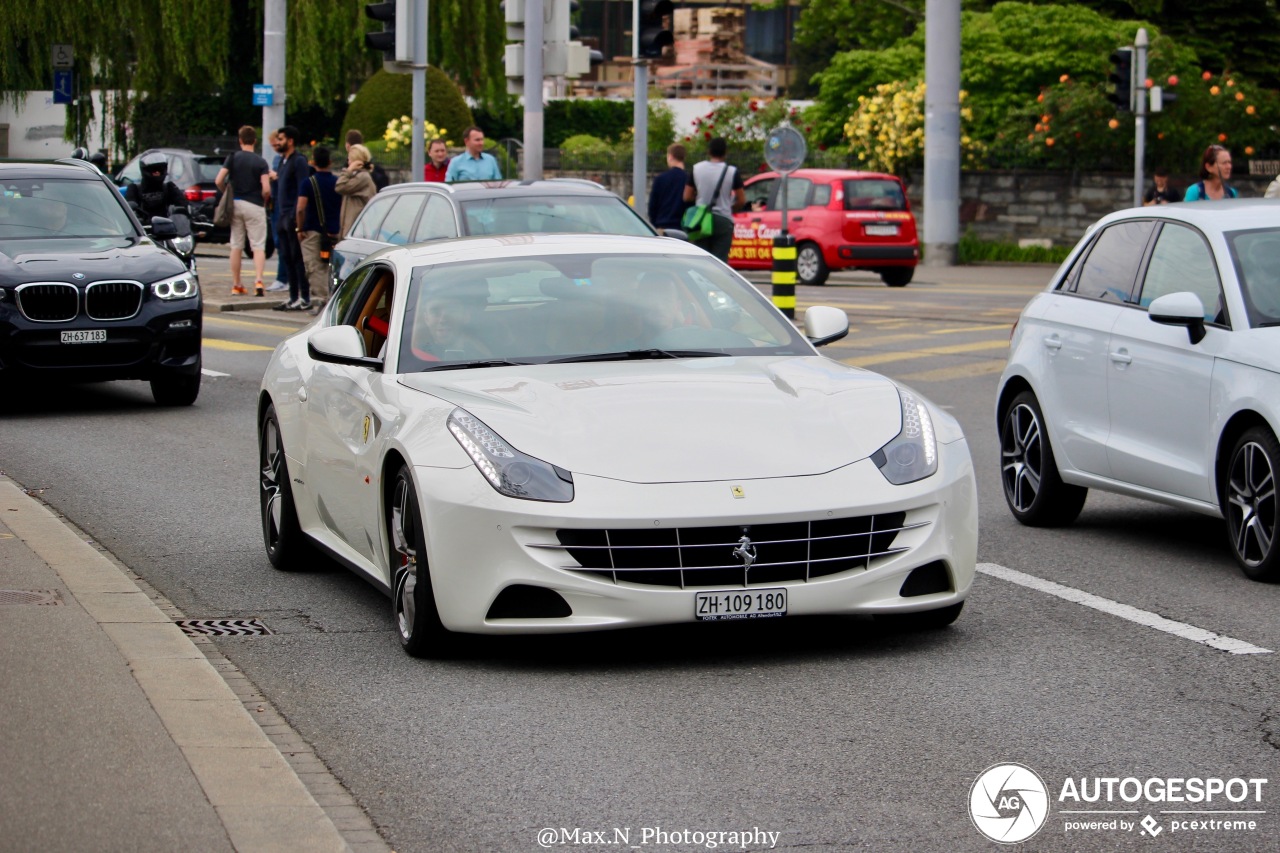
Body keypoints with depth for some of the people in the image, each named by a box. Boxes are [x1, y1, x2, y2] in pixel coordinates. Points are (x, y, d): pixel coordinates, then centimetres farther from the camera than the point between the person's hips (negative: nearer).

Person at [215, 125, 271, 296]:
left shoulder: (233, 158, 0)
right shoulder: (260, 162, -5)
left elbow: (219, 181, -7)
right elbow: (266, 189, -14)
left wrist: (227, 193, 11)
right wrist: (263, 201, 7)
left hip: (236, 204, 2)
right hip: (254, 206, -2)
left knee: (236, 246, 11)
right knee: (258, 246, -2)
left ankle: (236, 285, 14)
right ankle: (258, 280, -20)